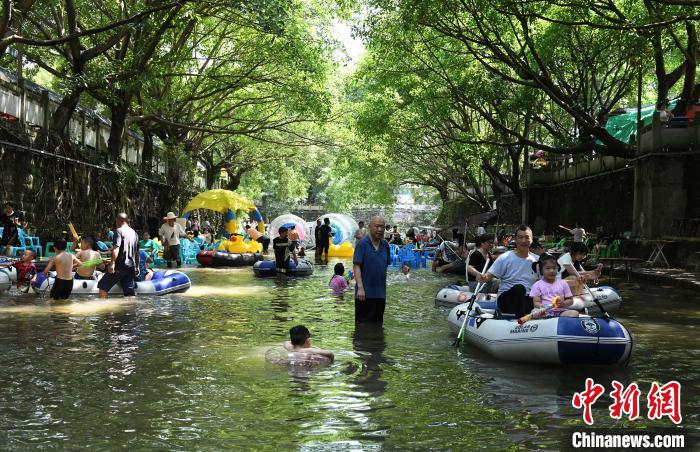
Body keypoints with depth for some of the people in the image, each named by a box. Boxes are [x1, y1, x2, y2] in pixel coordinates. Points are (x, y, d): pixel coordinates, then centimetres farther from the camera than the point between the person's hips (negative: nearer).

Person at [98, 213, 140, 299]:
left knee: (103, 286, 5)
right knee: (130, 292, 5)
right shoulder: (134, 233, 17)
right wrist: (137, 267, 29)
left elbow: (116, 248, -19)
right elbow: (137, 253, 22)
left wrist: (112, 263, -24)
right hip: (131, 267, 6)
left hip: (119, 266, -6)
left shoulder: (119, 231, -5)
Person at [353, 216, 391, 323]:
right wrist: (360, 288, -19)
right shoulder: (362, 243, -7)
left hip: (381, 294, 6)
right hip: (365, 294, -6)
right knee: (363, 323, -3)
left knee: (378, 323, 12)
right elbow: (356, 266, -12)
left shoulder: (385, 245, 11)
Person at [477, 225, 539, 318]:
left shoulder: (537, 260, 9)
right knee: (519, 287, -36)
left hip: (528, 300, 2)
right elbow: (489, 276, -6)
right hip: (506, 299, -2)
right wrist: (482, 277, -30)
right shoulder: (504, 258, 0)